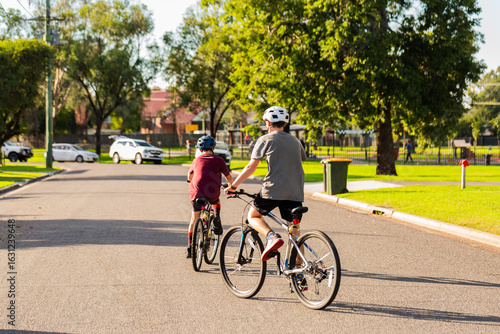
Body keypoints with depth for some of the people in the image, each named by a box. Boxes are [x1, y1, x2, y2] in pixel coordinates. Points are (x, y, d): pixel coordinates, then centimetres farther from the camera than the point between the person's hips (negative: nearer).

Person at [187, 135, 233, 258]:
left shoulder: (196, 160, 16)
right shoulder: (218, 160, 9)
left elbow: (189, 176, 34)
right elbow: (228, 177, 16)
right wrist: (231, 185, 39)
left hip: (196, 193, 1)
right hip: (212, 193, -1)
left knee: (194, 220, 18)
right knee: (216, 202, 35)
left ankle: (190, 247, 16)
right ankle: (217, 217, 7)